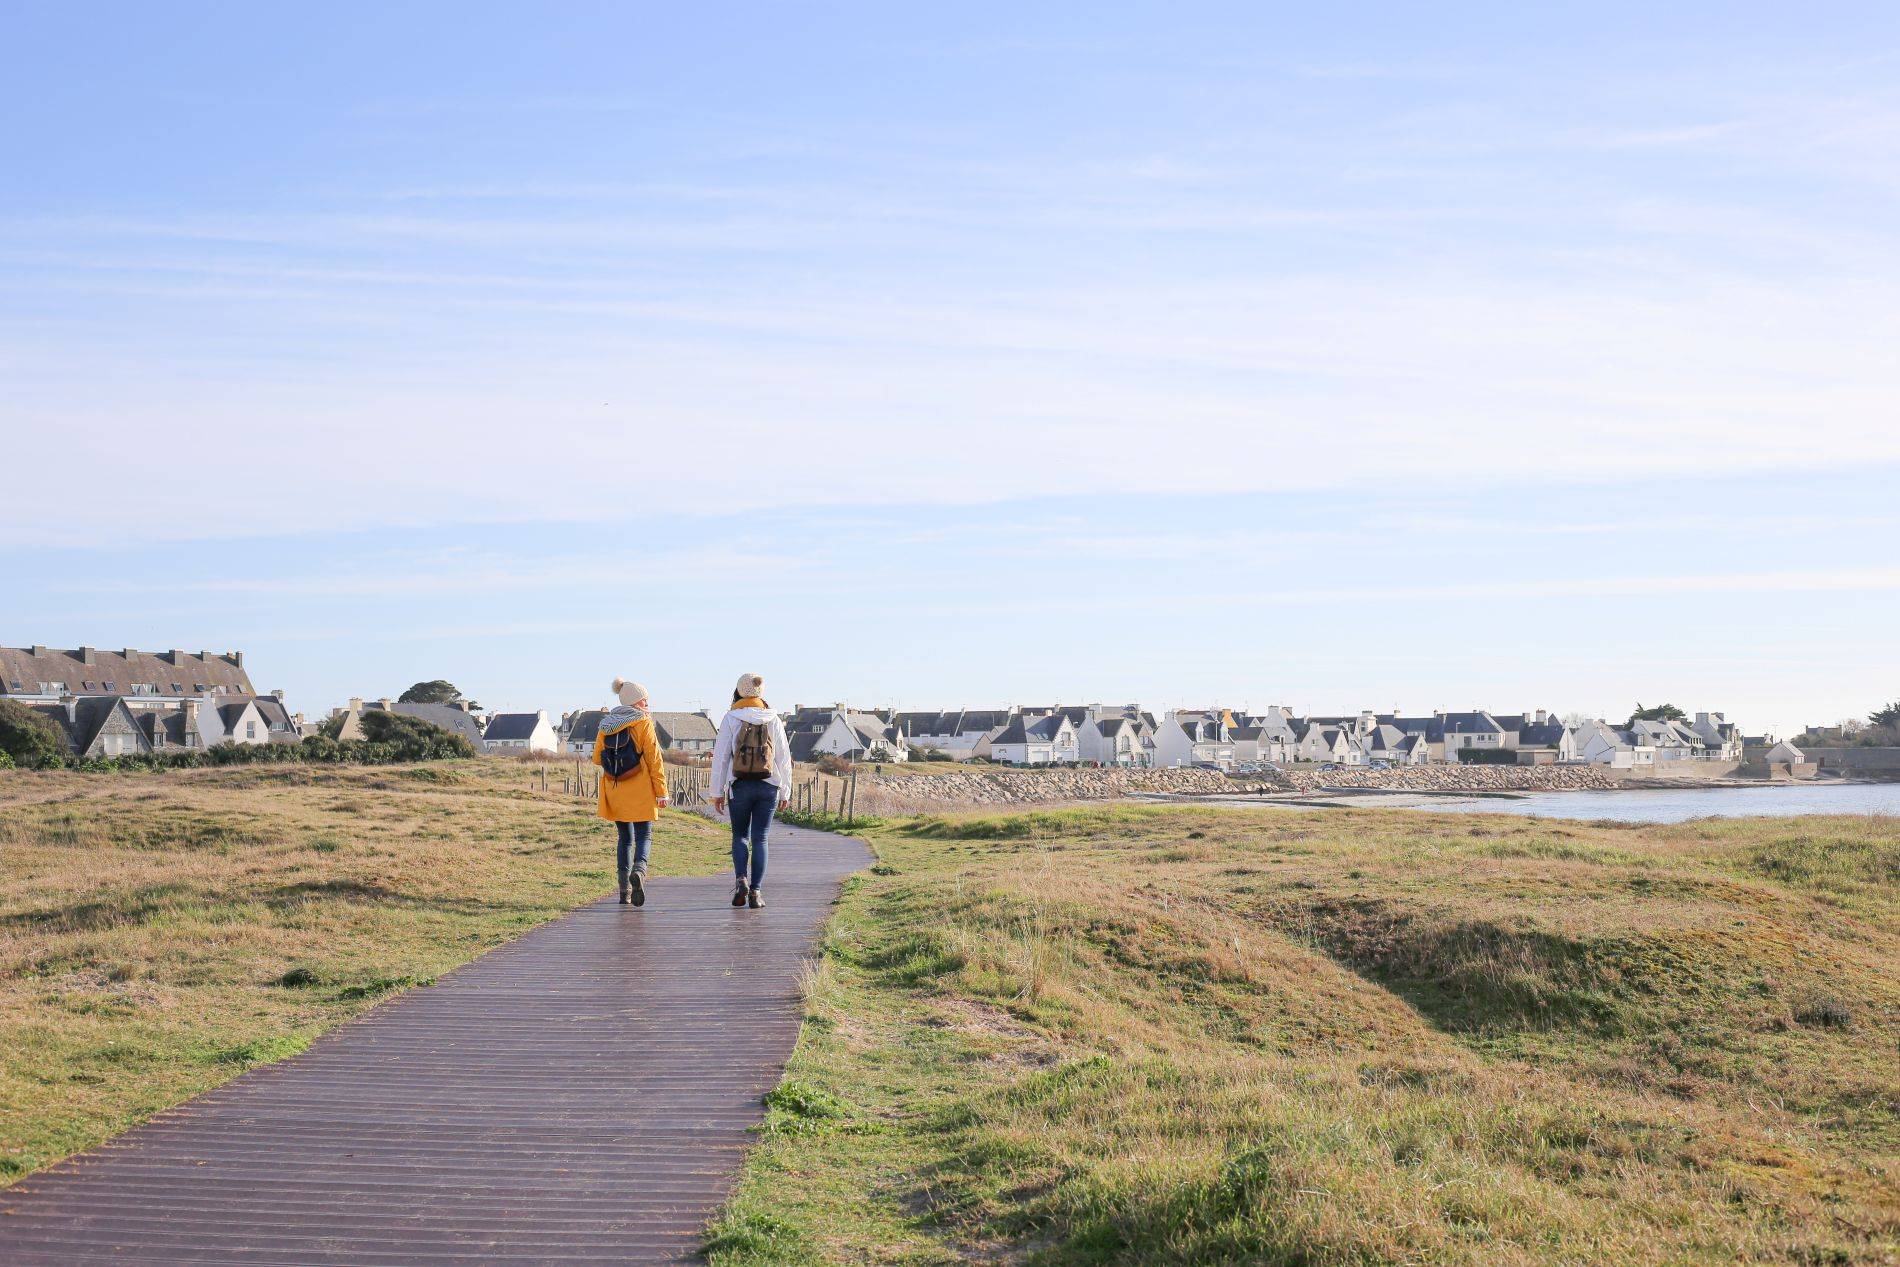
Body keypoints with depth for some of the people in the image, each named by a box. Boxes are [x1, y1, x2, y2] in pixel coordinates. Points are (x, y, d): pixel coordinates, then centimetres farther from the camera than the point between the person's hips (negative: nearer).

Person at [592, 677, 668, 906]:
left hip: (614, 791, 4)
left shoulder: (606, 725, 7)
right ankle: (639, 870, -28)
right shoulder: (643, 723, -6)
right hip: (640, 791, -4)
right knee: (644, 836, 1)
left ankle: (625, 892, 9)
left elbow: (597, 758, 11)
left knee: (624, 838, 14)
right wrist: (661, 792, -5)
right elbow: (654, 759, -8)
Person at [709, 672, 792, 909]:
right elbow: (784, 758, 6)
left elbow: (720, 756, -2)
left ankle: (741, 879, -8)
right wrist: (785, 793, 12)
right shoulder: (773, 720, 4)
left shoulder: (731, 719, -2)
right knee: (759, 839, 6)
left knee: (740, 835, 14)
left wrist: (717, 792, 3)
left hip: (739, 786, -1)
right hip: (768, 787, 1)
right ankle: (755, 892, 1)